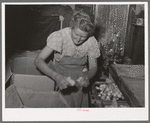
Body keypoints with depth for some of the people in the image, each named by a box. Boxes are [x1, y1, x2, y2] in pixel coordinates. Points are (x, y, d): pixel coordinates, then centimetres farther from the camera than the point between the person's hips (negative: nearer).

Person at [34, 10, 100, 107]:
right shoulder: (60, 36, -23)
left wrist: (87, 77, -26)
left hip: (79, 78, 2)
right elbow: (38, 60, -26)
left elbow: (93, 67, -3)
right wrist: (56, 76, -41)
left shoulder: (91, 42, -15)